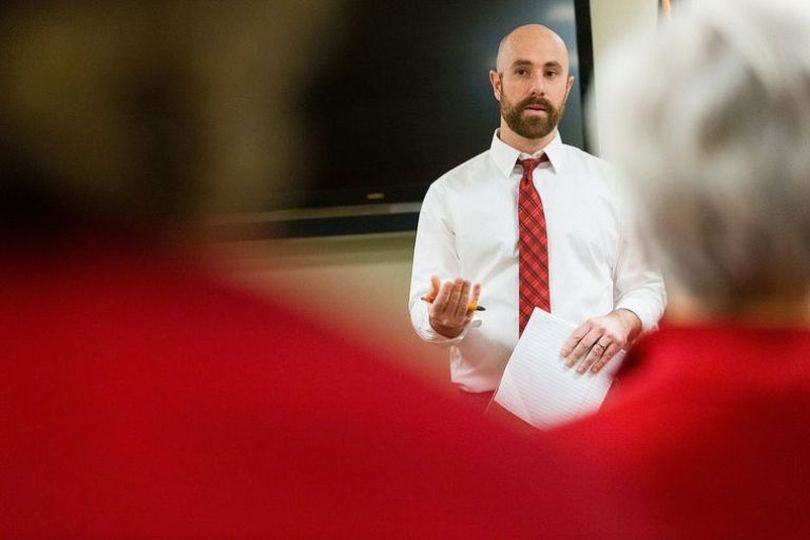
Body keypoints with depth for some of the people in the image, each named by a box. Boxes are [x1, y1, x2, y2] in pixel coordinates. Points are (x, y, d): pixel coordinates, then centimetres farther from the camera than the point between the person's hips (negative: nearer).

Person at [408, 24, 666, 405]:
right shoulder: (448, 194, 6)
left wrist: (622, 320, -11)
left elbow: (646, 287, 11)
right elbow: (422, 310, 4)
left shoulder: (608, 183, 10)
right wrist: (443, 320, -20)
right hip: (488, 401, 0)